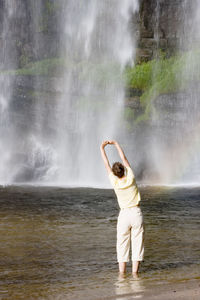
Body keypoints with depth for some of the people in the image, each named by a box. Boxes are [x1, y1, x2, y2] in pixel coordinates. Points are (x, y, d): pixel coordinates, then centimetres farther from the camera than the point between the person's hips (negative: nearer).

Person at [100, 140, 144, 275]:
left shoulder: (115, 183, -6)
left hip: (124, 215, 0)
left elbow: (107, 165, 4)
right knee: (137, 244, 4)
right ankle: (135, 272, 3)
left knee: (122, 245, 7)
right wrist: (116, 144, 16)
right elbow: (125, 160, 6)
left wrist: (102, 148, 14)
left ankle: (122, 273, 6)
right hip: (137, 213, 0)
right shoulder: (131, 178, -6)